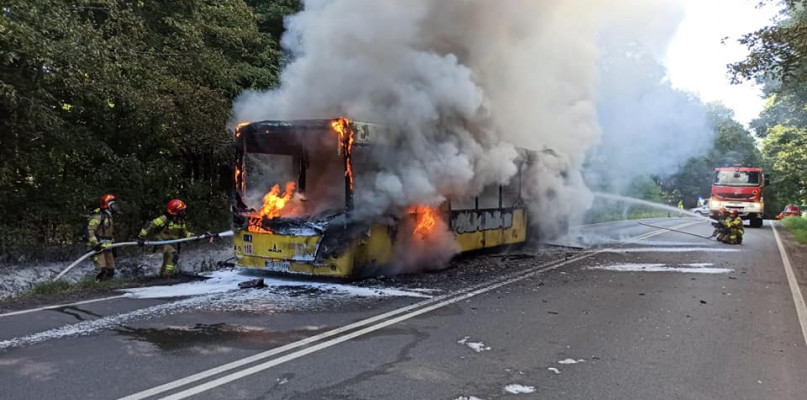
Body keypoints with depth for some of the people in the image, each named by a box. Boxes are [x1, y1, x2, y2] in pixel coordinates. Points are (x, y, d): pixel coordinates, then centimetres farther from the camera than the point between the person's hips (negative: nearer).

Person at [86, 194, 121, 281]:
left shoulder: (108, 217, 19)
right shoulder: (98, 216, -12)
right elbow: (89, 231, -20)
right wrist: (95, 244, -28)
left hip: (106, 247, 9)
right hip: (97, 247, -9)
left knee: (110, 270, 8)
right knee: (101, 269, -19)